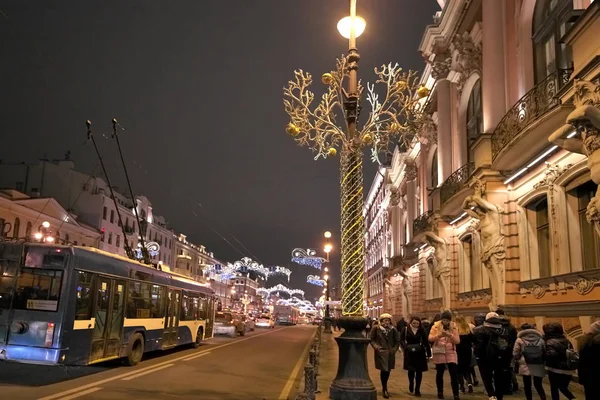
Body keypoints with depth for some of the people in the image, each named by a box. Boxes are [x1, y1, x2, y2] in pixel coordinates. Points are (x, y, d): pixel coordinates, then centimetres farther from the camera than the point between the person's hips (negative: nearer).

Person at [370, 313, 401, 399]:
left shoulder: (393, 329, 0)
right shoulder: (376, 328, -6)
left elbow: (397, 341, 9)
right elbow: (371, 338, -1)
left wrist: (394, 349, -3)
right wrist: (376, 346, -12)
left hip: (390, 353, 3)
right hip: (380, 352, -3)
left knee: (388, 370, 9)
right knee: (384, 370, -8)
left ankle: (385, 387, 29)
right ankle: (385, 389, 4)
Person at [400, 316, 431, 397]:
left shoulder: (421, 330, 1)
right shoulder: (406, 329, -4)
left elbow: (426, 341, 2)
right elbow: (401, 340, -6)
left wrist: (428, 353, -2)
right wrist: (406, 346, -24)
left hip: (420, 353, 2)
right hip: (409, 353, -1)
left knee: (419, 371, 3)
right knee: (411, 370, -5)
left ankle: (417, 389, 16)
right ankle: (411, 383, 26)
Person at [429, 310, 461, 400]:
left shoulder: (454, 327, 0)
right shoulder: (436, 326, -3)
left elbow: (457, 341, -5)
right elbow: (430, 338, -9)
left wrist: (450, 335, -22)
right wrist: (439, 335, -24)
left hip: (451, 352, 1)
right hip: (439, 352, 0)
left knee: (454, 373, -5)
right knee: (439, 373, 8)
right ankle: (440, 392, 23)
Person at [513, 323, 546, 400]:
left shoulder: (520, 340, 1)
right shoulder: (540, 339, 12)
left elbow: (515, 353, -3)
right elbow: (545, 352, 11)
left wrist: (518, 361, 14)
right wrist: (543, 363, 20)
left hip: (526, 366, -2)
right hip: (538, 366, 3)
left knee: (527, 385, 11)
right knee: (538, 385, 14)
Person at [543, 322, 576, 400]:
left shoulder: (550, 342, -15)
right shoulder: (566, 341, 10)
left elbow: (551, 355, -27)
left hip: (555, 370, -7)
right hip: (567, 369, 7)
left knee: (554, 389, 9)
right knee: (563, 388, 23)